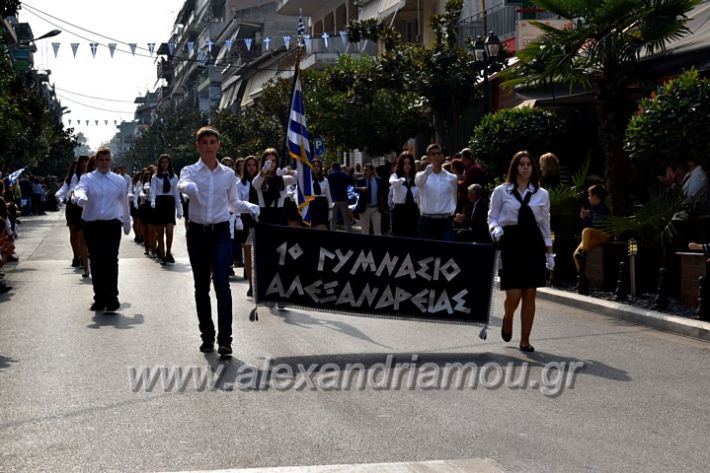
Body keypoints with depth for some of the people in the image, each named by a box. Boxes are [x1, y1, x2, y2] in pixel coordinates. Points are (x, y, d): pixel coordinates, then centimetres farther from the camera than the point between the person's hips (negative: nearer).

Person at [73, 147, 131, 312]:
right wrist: (81, 198, -41)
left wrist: (127, 222, 29)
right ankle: (99, 298, 16)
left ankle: (112, 298, -7)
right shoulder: (87, 178, 4)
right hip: (92, 224, 1)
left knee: (111, 259, -12)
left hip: (112, 224, -1)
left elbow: (124, 203, 19)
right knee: (95, 262, 6)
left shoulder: (119, 180, 8)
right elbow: (79, 190, -17)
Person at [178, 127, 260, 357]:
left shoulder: (228, 174, 7)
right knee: (201, 286, 7)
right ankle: (207, 336, 19)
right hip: (197, 232, 0)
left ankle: (224, 339, -8)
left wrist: (249, 207, -5)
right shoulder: (190, 171, 1)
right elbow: (182, 184, -23)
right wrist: (189, 187, -47)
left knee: (222, 284, -12)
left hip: (220, 232, 0)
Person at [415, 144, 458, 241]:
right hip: (427, 222, -1)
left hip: (445, 222, 1)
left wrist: (451, 213, 4)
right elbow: (418, 182, -26)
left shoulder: (451, 178, 7)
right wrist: (427, 171, -46)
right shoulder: (422, 175, 0)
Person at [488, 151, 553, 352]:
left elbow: (545, 224, 13)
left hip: (533, 244, 2)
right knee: (513, 295, -8)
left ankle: (525, 340, 13)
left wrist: (549, 252, 11)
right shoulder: (501, 191, 3)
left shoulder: (542, 194, 9)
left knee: (530, 295, 1)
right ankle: (507, 320, 28)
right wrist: (495, 229, -15)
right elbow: (492, 217, 7)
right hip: (510, 242, -2)